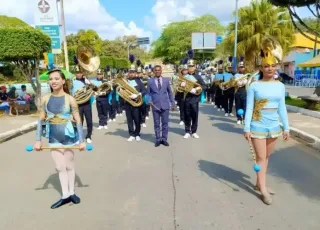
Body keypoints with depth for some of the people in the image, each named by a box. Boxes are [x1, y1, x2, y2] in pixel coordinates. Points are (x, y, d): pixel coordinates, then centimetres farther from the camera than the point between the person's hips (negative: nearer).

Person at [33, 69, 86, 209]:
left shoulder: (70, 99, -12)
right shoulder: (45, 99, -2)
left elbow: (78, 121, -10)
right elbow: (41, 120, 2)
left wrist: (82, 140, -11)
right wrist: (38, 140, 0)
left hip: (69, 136, -3)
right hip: (53, 138, 3)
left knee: (69, 166, 12)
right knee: (60, 167, 10)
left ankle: (71, 193, 27)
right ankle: (65, 196, 20)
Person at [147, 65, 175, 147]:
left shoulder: (166, 80, 7)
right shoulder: (150, 81, 3)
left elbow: (170, 92, 12)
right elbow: (148, 93, 5)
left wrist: (172, 103, 10)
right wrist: (149, 100, -13)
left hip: (165, 105, 1)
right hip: (155, 105, -1)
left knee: (165, 123, 4)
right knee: (157, 124, 6)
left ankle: (164, 139, 13)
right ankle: (158, 139, 15)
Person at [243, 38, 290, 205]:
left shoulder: (280, 86, 4)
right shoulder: (254, 86, -9)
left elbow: (282, 108, 8)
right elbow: (249, 108, -9)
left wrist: (286, 127, 7)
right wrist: (247, 128, -13)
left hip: (274, 127, 5)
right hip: (258, 127, -4)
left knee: (266, 156, 14)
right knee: (261, 157, 1)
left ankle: (259, 183, 29)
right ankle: (263, 189, 10)